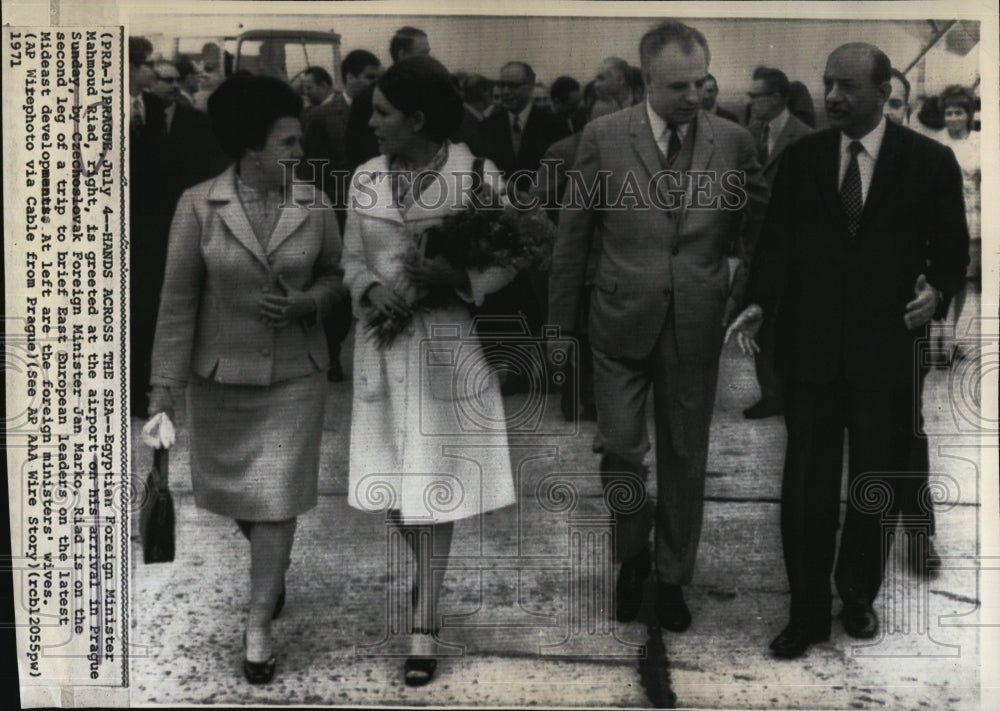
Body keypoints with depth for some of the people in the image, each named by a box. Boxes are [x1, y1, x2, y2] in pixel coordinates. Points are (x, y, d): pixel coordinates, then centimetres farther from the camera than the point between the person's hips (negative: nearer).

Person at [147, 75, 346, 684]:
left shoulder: (314, 206, -6)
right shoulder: (199, 205, -10)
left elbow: (337, 274, 8)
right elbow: (179, 296, -8)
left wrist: (308, 301, -14)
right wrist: (166, 381, -9)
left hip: (294, 375, 0)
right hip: (221, 374, 1)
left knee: (276, 497, -2)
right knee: (232, 490, 16)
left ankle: (260, 627, 11)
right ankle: (272, 564, 48)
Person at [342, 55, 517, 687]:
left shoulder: (478, 177, -8)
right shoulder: (366, 178, 4)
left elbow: (506, 260, -2)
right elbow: (353, 260, 10)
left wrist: (457, 275, -20)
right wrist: (372, 288, -11)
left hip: (450, 342, -4)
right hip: (385, 343, 4)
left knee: (434, 480, 2)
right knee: (393, 479, 8)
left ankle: (426, 621, 13)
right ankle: (429, 572, 37)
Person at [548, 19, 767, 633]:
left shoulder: (734, 141, -1)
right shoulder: (604, 137, -4)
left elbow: (762, 231, 12)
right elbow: (573, 236, 1)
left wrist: (744, 302, 3)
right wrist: (566, 321, 3)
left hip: (696, 325, 1)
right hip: (622, 322, -1)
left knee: (686, 456, 10)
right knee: (621, 450, 2)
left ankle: (673, 577, 28)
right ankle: (633, 555, 30)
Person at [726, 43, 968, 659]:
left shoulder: (930, 161, -2)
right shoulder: (801, 158, 3)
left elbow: (951, 246, 3)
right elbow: (777, 240, 3)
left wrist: (937, 290, -16)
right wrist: (759, 302, -12)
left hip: (887, 349, -1)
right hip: (810, 347, 1)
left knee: (877, 485, 13)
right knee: (806, 487, 3)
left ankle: (859, 595, 34)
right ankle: (808, 613, 16)